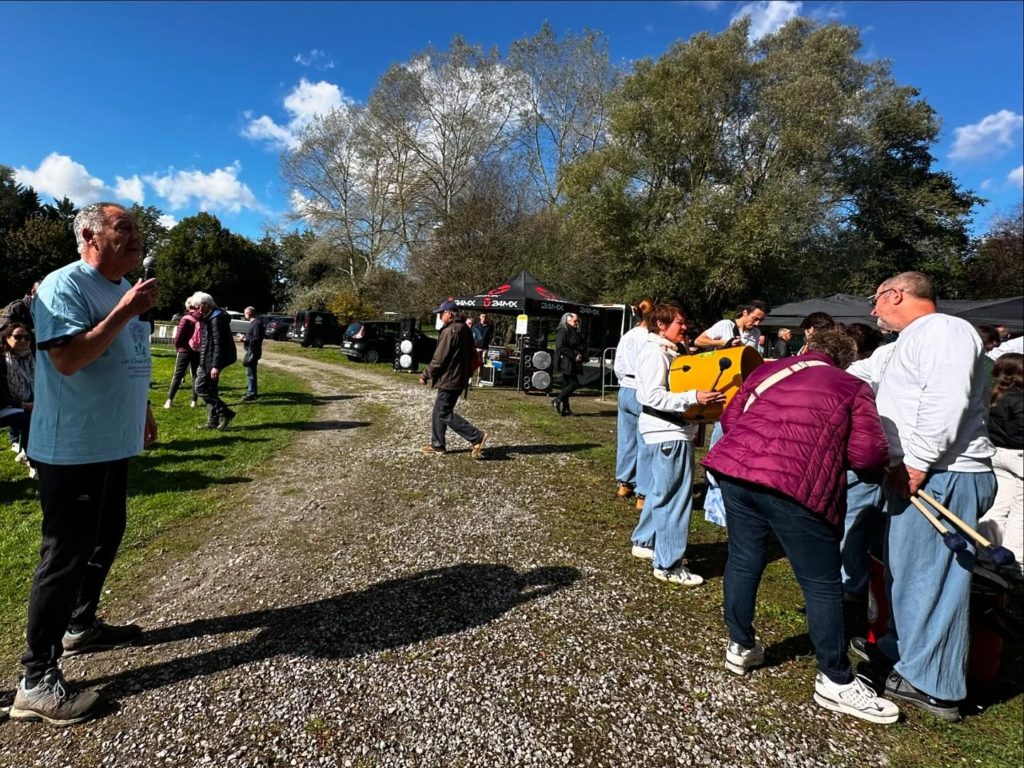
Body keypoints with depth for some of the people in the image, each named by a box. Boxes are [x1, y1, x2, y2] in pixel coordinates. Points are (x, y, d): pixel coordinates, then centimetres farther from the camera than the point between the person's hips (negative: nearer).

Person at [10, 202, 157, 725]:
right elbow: (68, 358, -26)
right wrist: (125, 312, -25)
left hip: (113, 443, 9)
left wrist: (143, 412, 21)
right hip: (71, 449, -9)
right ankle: (36, 681, 9)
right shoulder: (64, 285, -15)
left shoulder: (123, 288, 13)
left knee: (104, 540, 19)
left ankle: (81, 625, 38)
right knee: (65, 555, -3)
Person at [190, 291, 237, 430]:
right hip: (208, 360, 11)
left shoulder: (217, 319, -17)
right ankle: (213, 421, 17)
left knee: (201, 388, -8)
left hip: (212, 360, -11)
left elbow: (219, 344, -23)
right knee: (210, 390, 12)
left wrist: (216, 366, -25)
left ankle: (225, 413, -4)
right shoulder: (211, 317, 16)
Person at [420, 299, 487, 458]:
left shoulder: (450, 331, -18)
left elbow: (439, 359, -19)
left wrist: (425, 375, -8)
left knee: (444, 413, -5)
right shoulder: (464, 329, 12)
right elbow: (471, 353, 19)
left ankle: (477, 437, -7)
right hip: (460, 378, 10)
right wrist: (466, 374, 25)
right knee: (438, 412, 15)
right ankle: (437, 445, 21)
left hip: (448, 379, -10)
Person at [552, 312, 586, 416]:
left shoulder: (575, 333, 18)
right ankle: (557, 401, -4)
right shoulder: (562, 332, -10)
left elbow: (583, 346, 20)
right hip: (566, 362, -9)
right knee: (574, 384, -12)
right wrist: (574, 356, -18)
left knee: (567, 385, 9)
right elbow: (561, 347, -20)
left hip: (573, 363, 9)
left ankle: (565, 409, 13)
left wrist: (580, 355, -1)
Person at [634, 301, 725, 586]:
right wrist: (694, 397, -30)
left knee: (661, 490, 20)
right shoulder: (654, 354, -16)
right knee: (675, 497, -6)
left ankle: (644, 541, 34)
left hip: (673, 431, 11)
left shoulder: (669, 351, 16)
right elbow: (653, 396, -24)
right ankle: (668, 565, 3)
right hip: (669, 434, -11)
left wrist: (700, 395, 12)